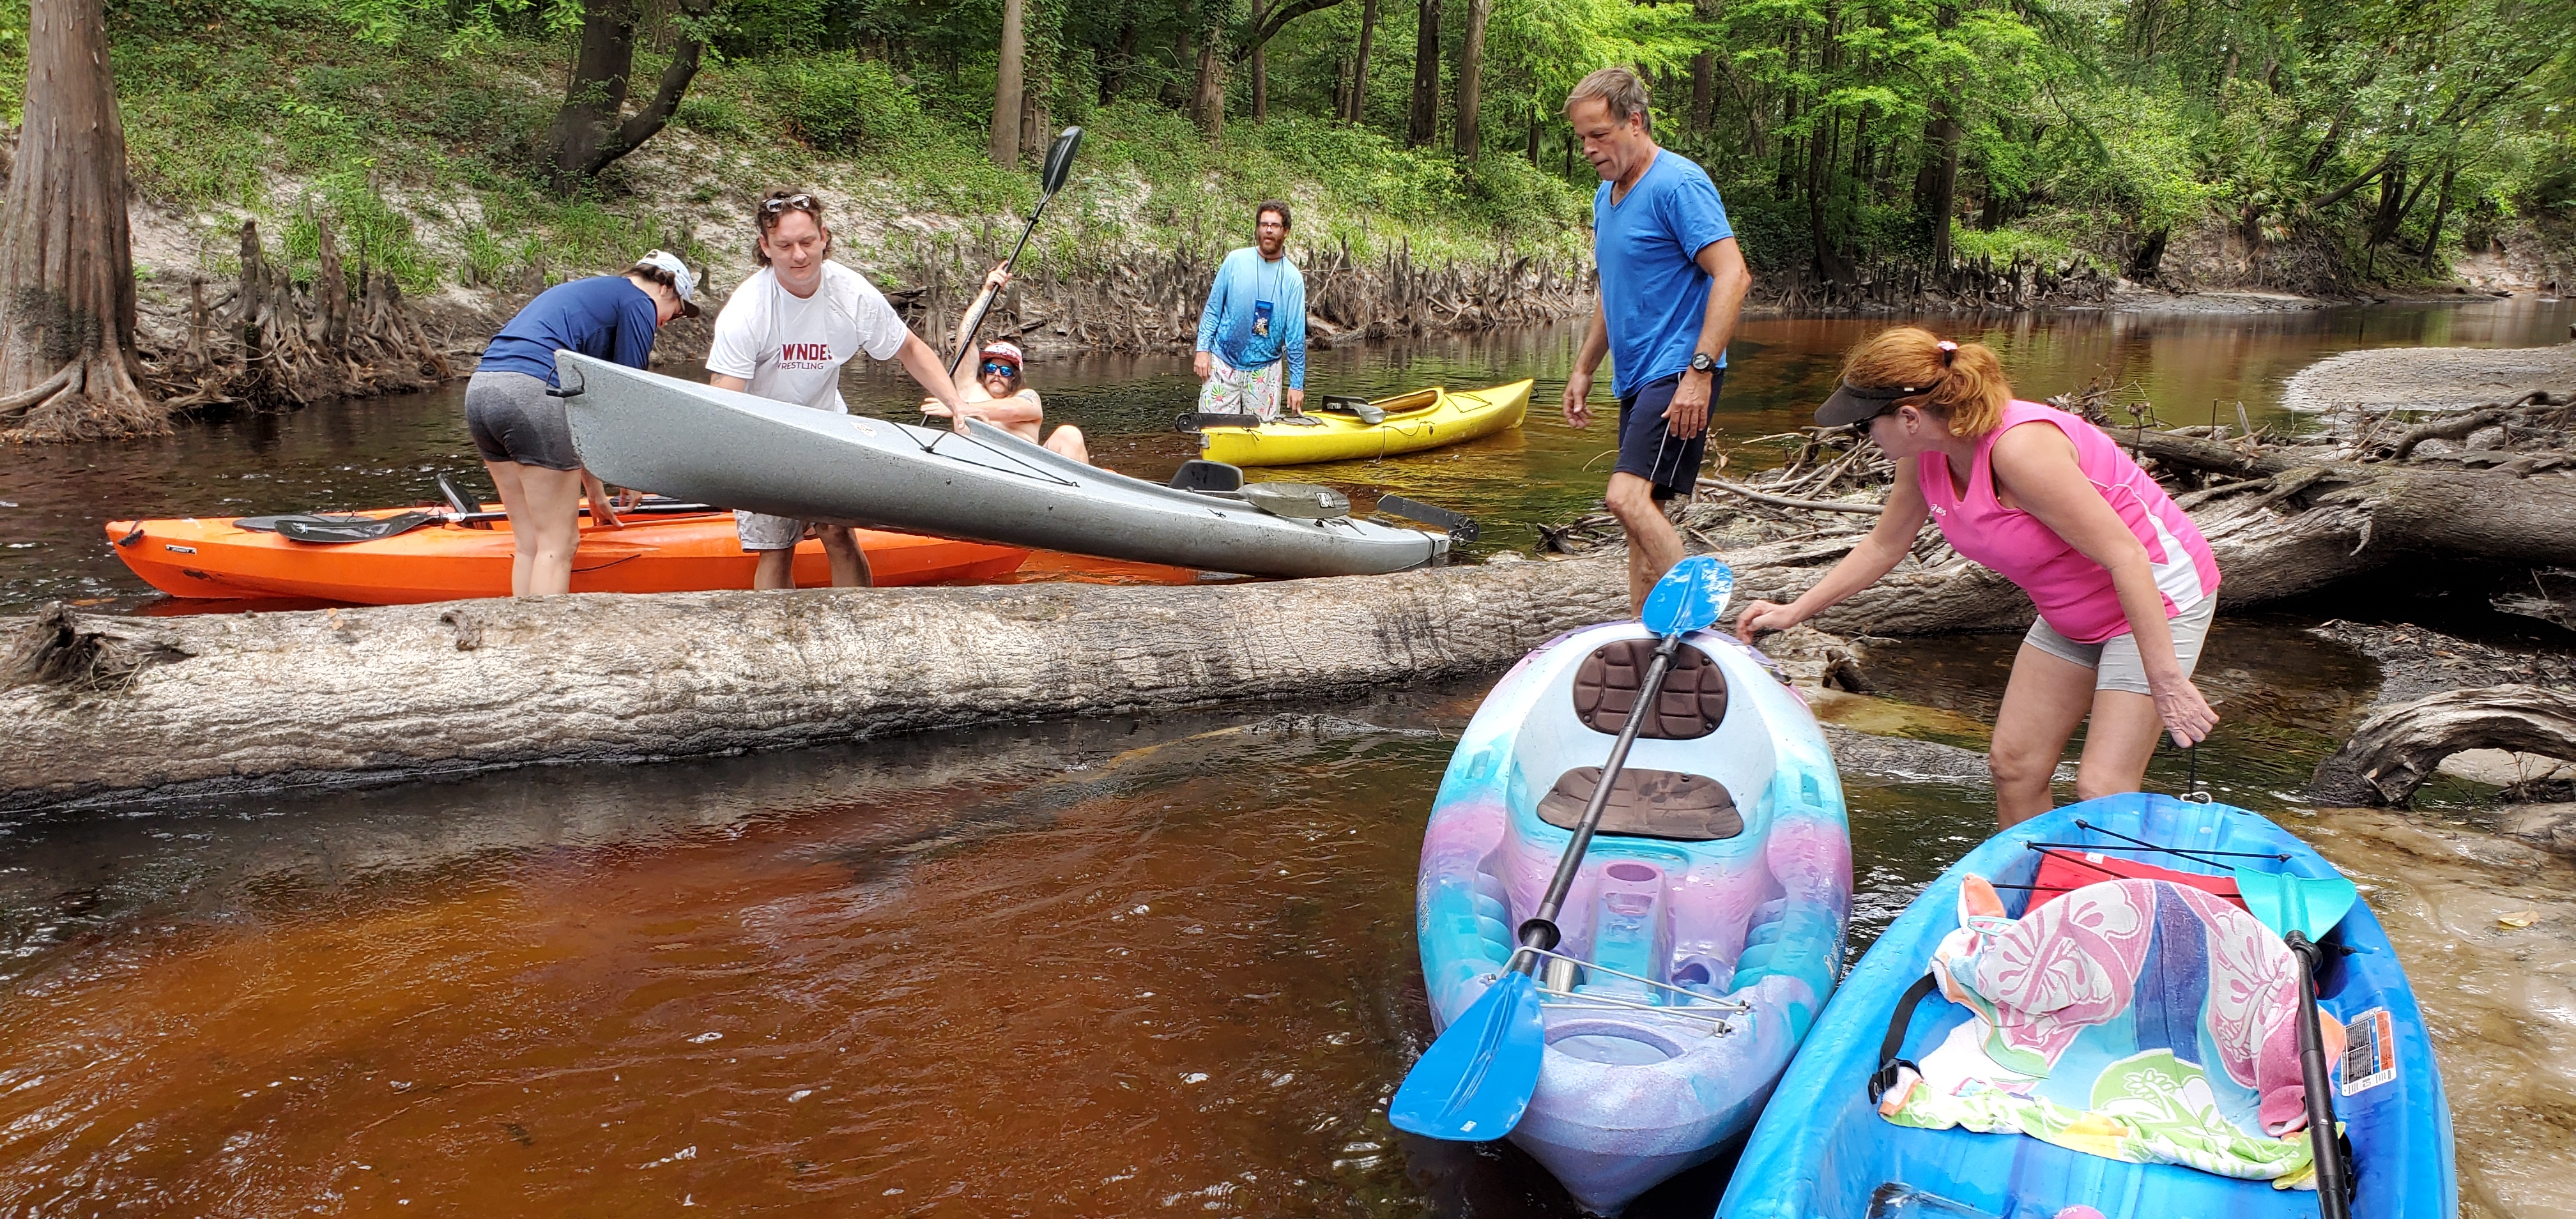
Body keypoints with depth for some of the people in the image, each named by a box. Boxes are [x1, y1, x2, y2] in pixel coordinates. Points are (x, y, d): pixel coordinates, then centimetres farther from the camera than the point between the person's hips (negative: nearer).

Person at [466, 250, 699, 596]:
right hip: (532, 392, -8)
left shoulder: (586, 293, 32)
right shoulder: (638, 303, 8)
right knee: (558, 545, -2)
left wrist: (596, 493, 35)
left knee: (529, 543, 12)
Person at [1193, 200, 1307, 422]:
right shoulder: (1235, 261, 0)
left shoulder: (1292, 278, -1)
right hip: (1223, 363, 0)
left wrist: (1297, 384, -3)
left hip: (1265, 369, 0)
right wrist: (1203, 349, -5)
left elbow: (1295, 335, -1)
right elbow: (1212, 309, 5)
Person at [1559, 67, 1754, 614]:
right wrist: (1583, 369, 24)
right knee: (1641, 511, 10)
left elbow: (1733, 276, -20)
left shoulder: (1678, 184, -12)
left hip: (1677, 376, -10)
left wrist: (1700, 370, -25)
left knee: (1629, 498, -23)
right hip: (1635, 379, 10)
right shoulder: (1607, 194, 16)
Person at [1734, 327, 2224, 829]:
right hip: (2073, 611, 8)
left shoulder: (2020, 447, -33)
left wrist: (2165, 679, -30)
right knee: (2012, 765, 7)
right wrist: (1793, 612, 12)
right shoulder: (1925, 455, -7)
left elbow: (2125, 559, -31)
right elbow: (1884, 546, 11)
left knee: (2101, 792, -12)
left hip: (2157, 594, -8)